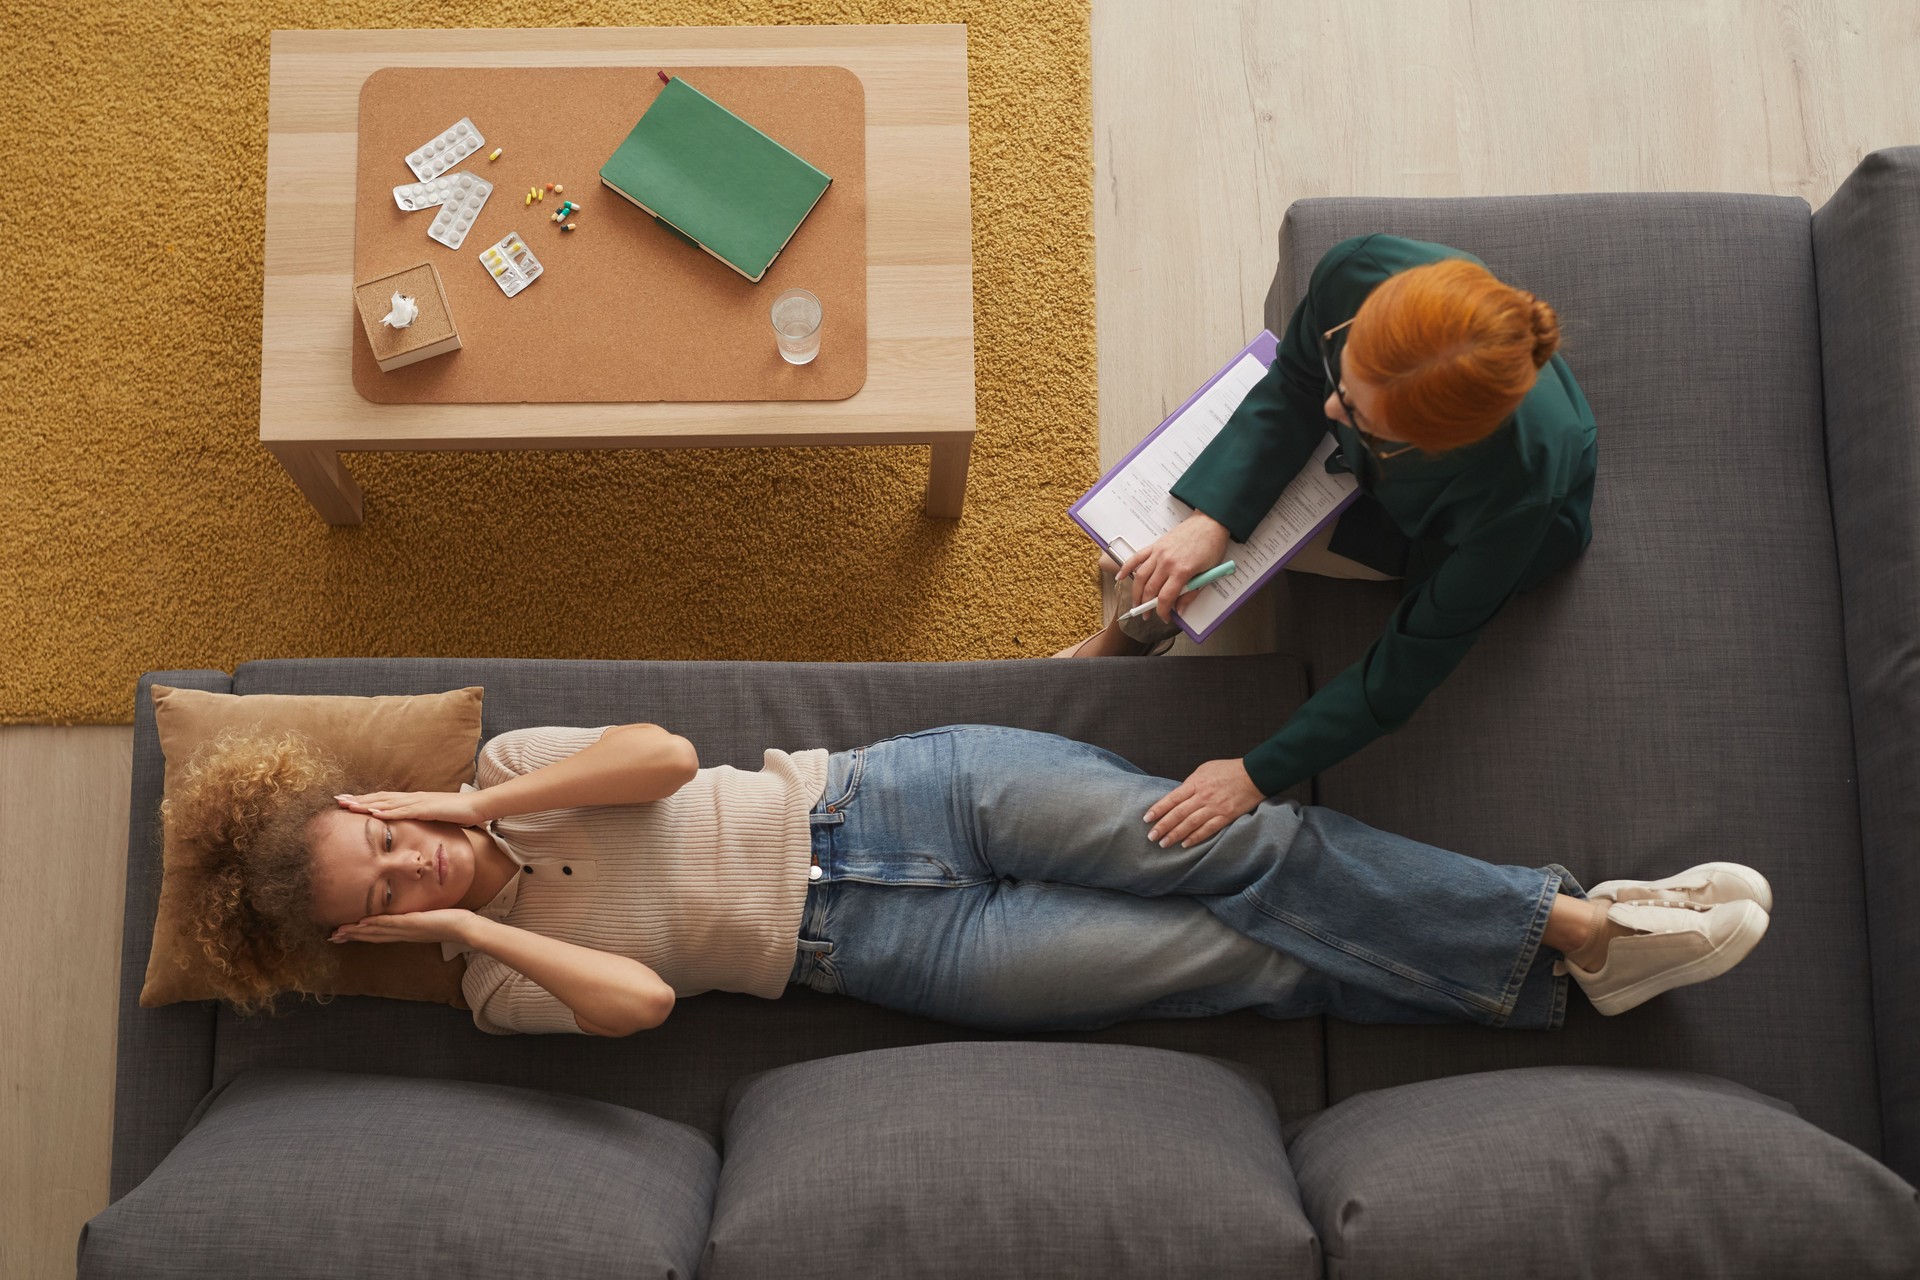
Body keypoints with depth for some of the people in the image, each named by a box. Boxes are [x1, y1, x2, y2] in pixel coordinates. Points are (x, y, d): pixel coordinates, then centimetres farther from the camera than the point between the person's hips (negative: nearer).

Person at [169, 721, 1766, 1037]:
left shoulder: (496, 764, 6)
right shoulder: (495, 986, 1)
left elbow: (665, 753, -7)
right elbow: (637, 999, -16)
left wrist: (475, 807, -12)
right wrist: (474, 923, -16)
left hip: (887, 791, 2)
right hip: (884, 944, -2)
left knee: (1240, 847, -12)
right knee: (1241, 963, -9)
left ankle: (1580, 922, -1)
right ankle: (1554, 982, 0)